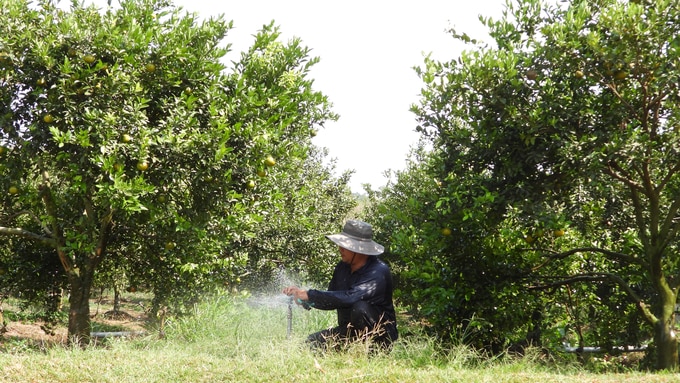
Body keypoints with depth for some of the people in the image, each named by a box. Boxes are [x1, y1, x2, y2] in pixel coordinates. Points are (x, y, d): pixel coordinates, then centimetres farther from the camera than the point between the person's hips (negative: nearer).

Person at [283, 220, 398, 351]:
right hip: (349, 330, 7)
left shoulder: (378, 272, -24)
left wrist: (308, 295, -33)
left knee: (360, 308, -34)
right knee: (311, 344, -7)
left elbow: (350, 297, -37)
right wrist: (303, 298, -12)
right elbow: (331, 300, 8)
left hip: (381, 334, -7)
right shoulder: (342, 267, 1)